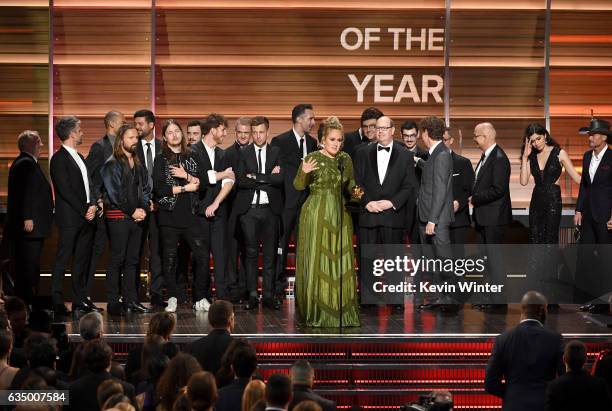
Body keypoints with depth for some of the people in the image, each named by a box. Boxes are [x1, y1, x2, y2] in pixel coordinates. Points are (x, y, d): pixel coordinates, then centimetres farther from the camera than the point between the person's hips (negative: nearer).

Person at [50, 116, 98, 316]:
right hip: (70, 218, -8)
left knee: (83, 260, 10)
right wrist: (84, 211, -14)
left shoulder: (79, 157, 18)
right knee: (62, 260, -5)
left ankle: (80, 299, 16)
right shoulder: (59, 159, -10)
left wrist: (92, 205, -1)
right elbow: (65, 190, -15)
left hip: (86, 217, 8)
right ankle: (57, 302, -3)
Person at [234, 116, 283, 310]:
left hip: (270, 209, 1)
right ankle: (252, 295, 5)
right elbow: (240, 181, -7)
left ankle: (269, 295, 6)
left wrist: (256, 177, -10)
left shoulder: (277, 152, 6)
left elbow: (280, 178, -8)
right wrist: (267, 180, -10)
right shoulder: (243, 153, 5)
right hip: (248, 209, 0)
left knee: (270, 253, 2)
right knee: (251, 253, 1)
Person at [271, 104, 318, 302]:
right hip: (287, 202, -5)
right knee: (281, 244, 0)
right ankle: (278, 287, 7)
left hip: (307, 201, 5)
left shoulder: (312, 142, 11)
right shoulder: (280, 141, -5)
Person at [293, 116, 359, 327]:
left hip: (339, 214, 4)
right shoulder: (312, 158, -5)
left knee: (341, 259, 2)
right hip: (316, 213, -4)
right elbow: (298, 186, -3)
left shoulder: (345, 159, 7)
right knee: (317, 259, -2)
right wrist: (304, 173, -23)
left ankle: (341, 308, 10)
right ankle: (317, 310, 5)